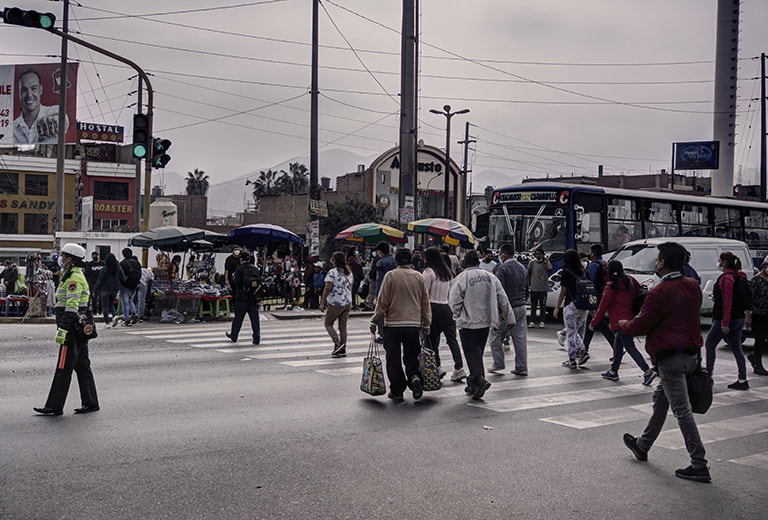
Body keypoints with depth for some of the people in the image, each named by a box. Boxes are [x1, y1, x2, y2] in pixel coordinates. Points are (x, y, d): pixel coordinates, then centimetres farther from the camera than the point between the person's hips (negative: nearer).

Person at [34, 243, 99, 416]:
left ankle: (54, 406, -2)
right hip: (80, 328, 11)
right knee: (82, 365, 11)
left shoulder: (74, 277, -15)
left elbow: (72, 306, -23)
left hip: (73, 328, -11)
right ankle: (91, 403, 15)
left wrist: (62, 329, -25)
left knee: (63, 368, -6)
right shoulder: (75, 275, 18)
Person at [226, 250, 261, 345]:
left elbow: (235, 283, -16)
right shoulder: (255, 268, 6)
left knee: (238, 318, 10)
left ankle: (233, 336, 25)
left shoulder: (240, 269, -9)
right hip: (254, 298, 3)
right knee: (255, 318, 4)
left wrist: (233, 276, 2)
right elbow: (260, 282, 7)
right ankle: (256, 338, 1)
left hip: (242, 299, -3)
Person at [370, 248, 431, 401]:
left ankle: (397, 390, 10)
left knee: (393, 358, 7)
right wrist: (426, 324, 17)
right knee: (411, 356, 13)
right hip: (414, 323, 3)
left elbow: (382, 301, -6)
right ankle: (414, 377, -12)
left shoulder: (390, 275, -5)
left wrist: (375, 322, 3)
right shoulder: (419, 277, 4)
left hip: (393, 323, -3)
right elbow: (425, 302, 8)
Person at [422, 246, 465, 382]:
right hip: (447, 308, 6)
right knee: (452, 339, 2)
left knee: (432, 339, 4)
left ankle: (437, 367, 2)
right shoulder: (447, 272, 14)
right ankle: (459, 368, -5)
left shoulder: (428, 272, -7)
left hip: (433, 308, -6)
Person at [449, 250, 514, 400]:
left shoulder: (461, 278, -11)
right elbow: (503, 299, 9)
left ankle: (479, 379, -22)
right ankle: (474, 384, 22)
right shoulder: (490, 277, 7)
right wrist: (509, 318, 16)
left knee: (471, 352, -4)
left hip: (468, 322, -6)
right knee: (478, 351, 15)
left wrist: (459, 315, 6)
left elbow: (454, 301, -14)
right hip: (486, 321, 6)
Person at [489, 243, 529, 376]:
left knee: (496, 335, 7)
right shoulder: (522, 268, 12)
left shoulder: (502, 268, -13)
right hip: (521, 307, 7)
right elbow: (526, 289, 18)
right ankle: (522, 367, 10)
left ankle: (498, 364, 7)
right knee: (520, 337, 8)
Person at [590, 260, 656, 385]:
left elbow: (602, 307, -9)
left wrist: (593, 323, 2)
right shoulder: (630, 281, 8)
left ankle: (648, 371, -12)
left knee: (630, 347, -5)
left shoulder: (611, 287, -13)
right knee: (617, 344, 19)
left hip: (620, 321, -8)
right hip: (631, 318, 8)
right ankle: (613, 371, 26)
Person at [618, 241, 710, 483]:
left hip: (670, 357, -9)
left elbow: (639, 327, -13)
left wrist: (622, 324, 9)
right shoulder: (692, 286, 8)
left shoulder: (659, 293, -17)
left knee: (682, 409, -5)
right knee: (661, 399, 21)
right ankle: (642, 446, 36)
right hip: (691, 353, 9)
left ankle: (699, 466, -4)